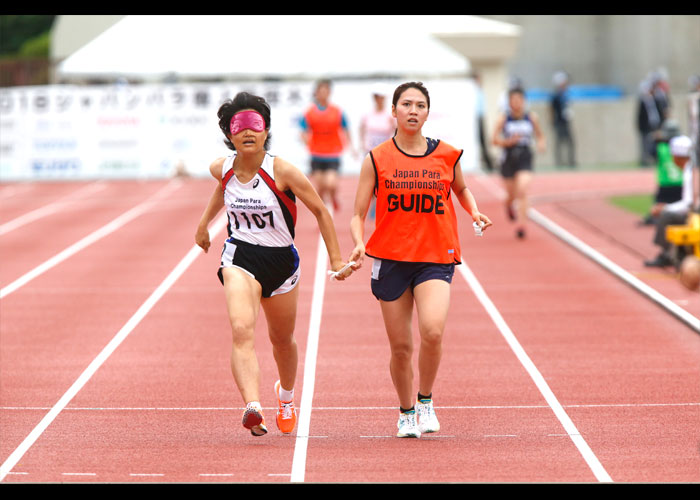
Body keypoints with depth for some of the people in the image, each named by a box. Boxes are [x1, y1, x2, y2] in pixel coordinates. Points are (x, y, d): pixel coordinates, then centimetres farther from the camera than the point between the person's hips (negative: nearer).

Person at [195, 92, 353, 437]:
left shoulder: (282, 171, -18)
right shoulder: (221, 169, -7)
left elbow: (320, 211, -6)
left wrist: (336, 259, -4)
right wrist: (204, 223, 31)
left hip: (281, 260, 0)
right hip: (239, 257, 0)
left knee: (282, 339, 18)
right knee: (242, 330, -25)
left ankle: (286, 395, 50)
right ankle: (253, 407, -40)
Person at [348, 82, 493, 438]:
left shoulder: (446, 155, 3)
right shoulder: (377, 160, 0)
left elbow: (461, 189, 24)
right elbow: (357, 214, 0)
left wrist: (474, 212, 5)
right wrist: (359, 245, -19)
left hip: (436, 258, 0)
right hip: (390, 258, 0)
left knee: (432, 330, -24)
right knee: (400, 346, 4)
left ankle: (426, 400, 0)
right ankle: (407, 412, 28)